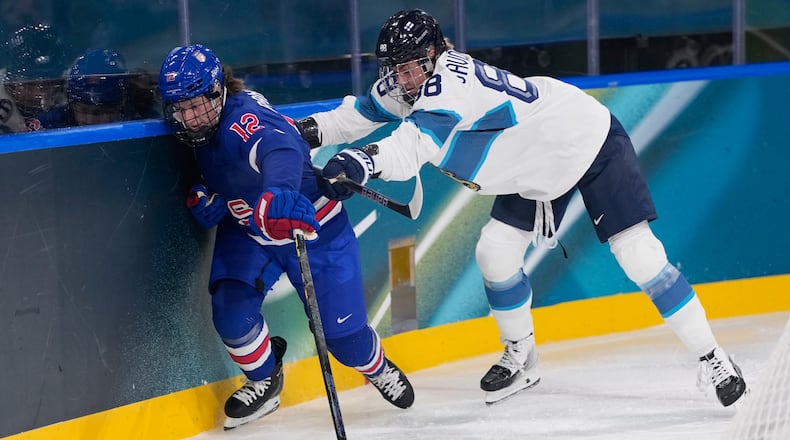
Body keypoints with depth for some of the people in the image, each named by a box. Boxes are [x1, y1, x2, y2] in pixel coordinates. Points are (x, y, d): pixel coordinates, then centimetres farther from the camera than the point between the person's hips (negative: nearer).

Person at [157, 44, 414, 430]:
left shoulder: (246, 119, -34)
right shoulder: (194, 132, -8)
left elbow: (280, 151, -58)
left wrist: (278, 196, -78)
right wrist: (204, 199, -7)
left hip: (313, 227, -6)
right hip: (247, 229, 6)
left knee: (342, 332, -1)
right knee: (230, 309, -16)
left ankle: (378, 368, 35)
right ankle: (265, 379, 12)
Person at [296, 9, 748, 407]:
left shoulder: (450, 83, -34)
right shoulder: (405, 83, -8)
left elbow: (413, 146, -50)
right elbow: (362, 113, 5)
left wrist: (366, 162, -65)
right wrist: (308, 131, -10)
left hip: (590, 141, -9)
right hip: (534, 168, 9)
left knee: (636, 250, -15)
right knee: (495, 253, -1)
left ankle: (712, 358, -7)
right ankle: (521, 359, 19)